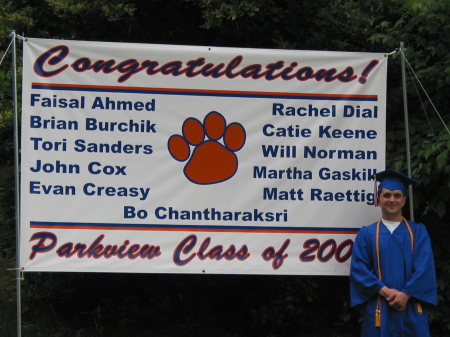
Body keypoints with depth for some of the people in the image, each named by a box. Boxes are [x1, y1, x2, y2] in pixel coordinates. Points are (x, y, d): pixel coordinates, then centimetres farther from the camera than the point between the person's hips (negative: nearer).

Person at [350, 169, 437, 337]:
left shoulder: (418, 232, 9)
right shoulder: (366, 234, 8)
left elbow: (425, 268, -1)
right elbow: (359, 269, -2)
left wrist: (405, 294, -14)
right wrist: (385, 291, -15)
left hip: (412, 312, 1)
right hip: (379, 311, 0)